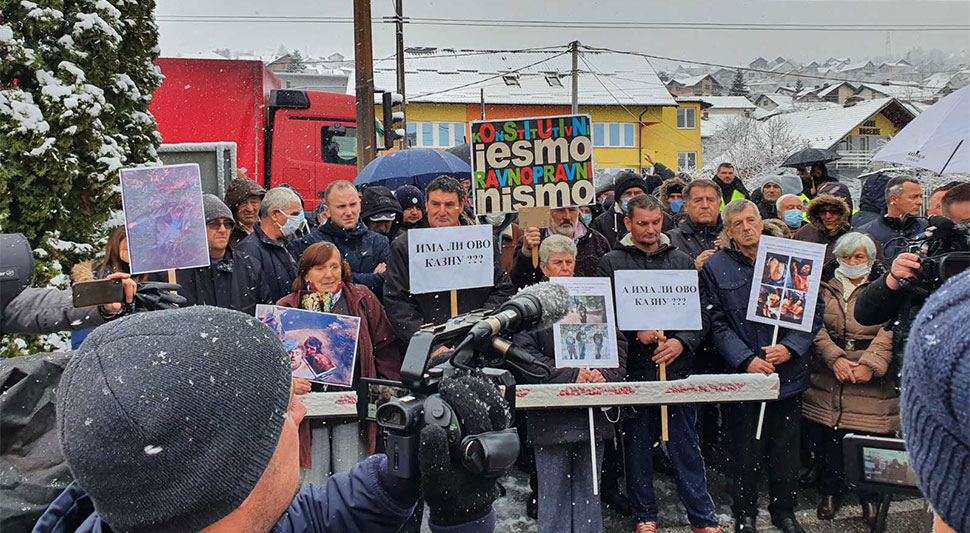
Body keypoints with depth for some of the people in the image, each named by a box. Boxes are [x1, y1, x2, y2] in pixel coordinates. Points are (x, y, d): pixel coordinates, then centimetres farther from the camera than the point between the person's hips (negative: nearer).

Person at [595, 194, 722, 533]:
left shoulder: (682, 261, 11)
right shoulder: (612, 263, 4)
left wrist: (682, 342, -9)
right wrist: (636, 333, -14)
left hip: (677, 367, 1)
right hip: (633, 369, -1)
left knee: (686, 447, 4)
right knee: (637, 445, 8)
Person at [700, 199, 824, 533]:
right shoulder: (715, 267, 1)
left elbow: (814, 310, 3)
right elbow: (717, 323, -3)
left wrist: (790, 347, -11)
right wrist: (746, 360, -15)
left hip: (788, 373, 2)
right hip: (741, 375, -1)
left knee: (785, 449, 11)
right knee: (745, 451, 6)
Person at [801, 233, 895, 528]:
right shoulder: (824, 287, 9)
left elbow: (889, 331, -8)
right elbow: (816, 327, -3)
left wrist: (870, 363, -21)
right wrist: (835, 358, -18)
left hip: (871, 381, -1)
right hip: (828, 374, 2)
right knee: (828, 437, 5)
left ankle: (870, 497, 21)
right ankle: (831, 492, 25)